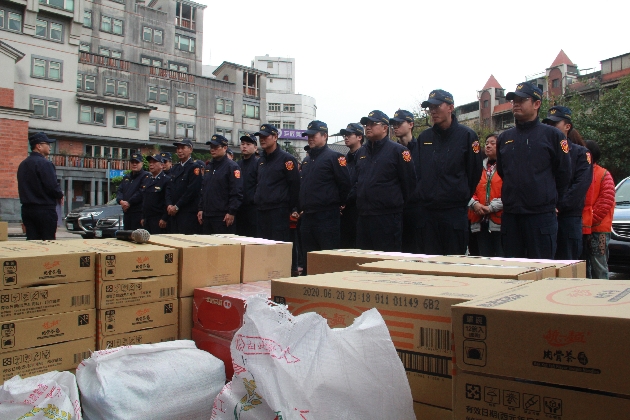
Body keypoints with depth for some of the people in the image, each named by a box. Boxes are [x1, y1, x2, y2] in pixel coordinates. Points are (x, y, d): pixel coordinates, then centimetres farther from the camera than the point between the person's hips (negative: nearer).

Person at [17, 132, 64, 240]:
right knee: (48, 242, -2)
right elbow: (53, 186, -19)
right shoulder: (44, 163, -14)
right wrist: (60, 196, -1)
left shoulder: (23, 164, 13)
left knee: (31, 241, 10)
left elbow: (23, 188, 17)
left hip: (27, 209, 8)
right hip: (45, 209, -8)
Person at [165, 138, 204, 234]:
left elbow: (192, 190, -14)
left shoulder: (195, 167, -5)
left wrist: (177, 207, -12)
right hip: (173, 212, 7)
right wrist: (169, 205, -2)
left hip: (188, 213, -7)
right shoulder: (175, 168, 19)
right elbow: (168, 188, 15)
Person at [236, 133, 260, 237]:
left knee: (253, 237, -5)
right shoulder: (238, 164, 18)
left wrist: (254, 200, -15)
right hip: (239, 209, 7)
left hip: (253, 208, -7)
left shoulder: (258, 163, -4)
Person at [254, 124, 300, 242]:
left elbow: (295, 186, -10)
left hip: (279, 212, -8)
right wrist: (257, 199, 16)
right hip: (262, 212, 8)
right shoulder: (261, 160, 16)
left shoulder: (286, 159, -7)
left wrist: (293, 209, -9)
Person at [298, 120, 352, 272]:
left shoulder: (334, 157, -6)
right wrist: (301, 209, 17)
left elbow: (345, 184, -11)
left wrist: (337, 205, -3)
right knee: (309, 258, 12)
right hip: (307, 217, 8)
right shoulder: (306, 160, 19)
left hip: (327, 217, -8)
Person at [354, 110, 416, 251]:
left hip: (387, 218, -7)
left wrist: (400, 204, -1)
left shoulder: (397, 150, -5)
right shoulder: (361, 152, 16)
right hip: (363, 217, 7)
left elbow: (409, 183, -6)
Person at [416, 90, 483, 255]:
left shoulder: (467, 135, -4)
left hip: (455, 211, -4)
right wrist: (423, 195, 12)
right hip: (427, 211, 4)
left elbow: (474, 172, -1)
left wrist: (463, 197, 5)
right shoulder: (424, 137, 9)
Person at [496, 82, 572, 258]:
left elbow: (563, 174, 3)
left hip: (541, 216, -4)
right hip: (510, 216, 4)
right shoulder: (504, 138, 12)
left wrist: (549, 199, 9)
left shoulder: (552, 135, -1)